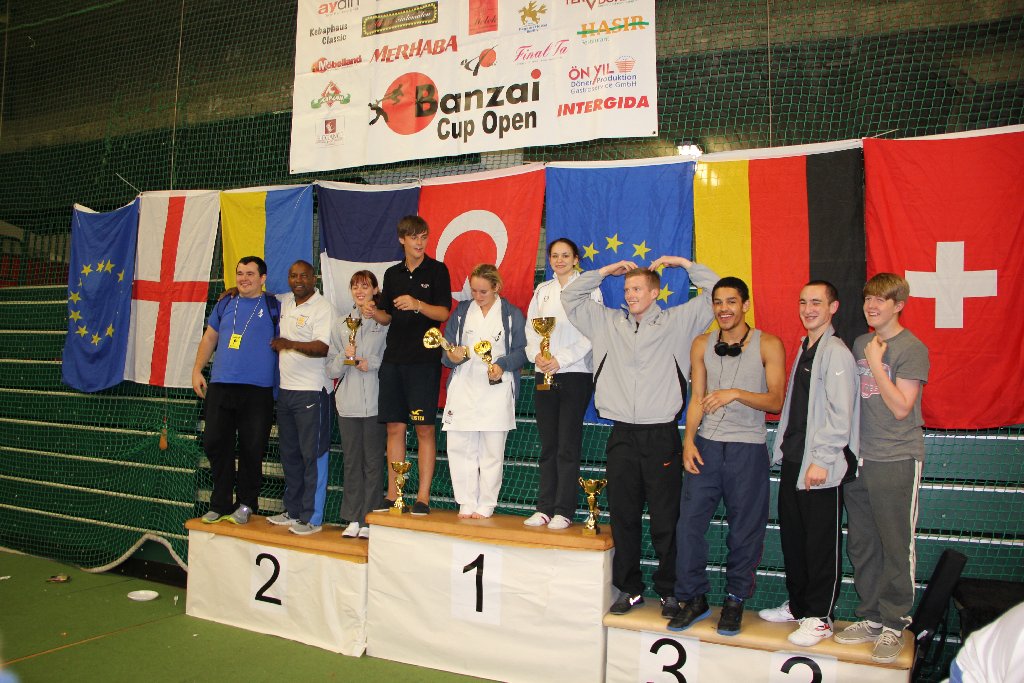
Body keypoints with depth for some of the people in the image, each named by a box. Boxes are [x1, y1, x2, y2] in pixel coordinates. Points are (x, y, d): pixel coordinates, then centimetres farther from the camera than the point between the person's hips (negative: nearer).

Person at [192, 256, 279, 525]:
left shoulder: (274, 307, 4)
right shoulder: (225, 304, 15)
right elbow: (209, 338, 19)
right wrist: (197, 370, 13)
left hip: (257, 391, -3)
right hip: (220, 386, 4)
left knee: (252, 449, 2)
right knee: (215, 444, 5)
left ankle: (246, 504, 18)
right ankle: (221, 505, 18)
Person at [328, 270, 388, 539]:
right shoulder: (342, 325, 15)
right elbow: (332, 369, 11)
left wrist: (372, 363, -15)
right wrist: (345, 358, -8)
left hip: (375, 403, -4)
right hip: (348, 403, 4)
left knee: (373, 462, 0)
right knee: (351, 462, 7)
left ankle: (369, 520, 8)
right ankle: (353, 519, 14)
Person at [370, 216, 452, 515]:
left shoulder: (436, 270, 1)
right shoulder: (393, 274, 15)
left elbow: (444, 313, -6)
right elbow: (387, 317, 18)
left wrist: (417, 305, -22)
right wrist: (373, 312, -3)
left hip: (424, 359, -5)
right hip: (394, 358, 5)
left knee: (424, 428, -4)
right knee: (395, 427, 6)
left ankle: (423, 497, 2)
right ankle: (392, 495, 13)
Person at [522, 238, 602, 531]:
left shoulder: (588, 288, 0)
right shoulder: (542, 290, 16)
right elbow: (531, 328, 12)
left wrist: (560, 359, -13)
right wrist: (537, 355, -7)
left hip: (575, 374, -4)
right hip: (544, 375, 5)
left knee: (568, 445, -3)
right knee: (548, 445, 7)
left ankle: (564, 511, 2)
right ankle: (545, 508, 11)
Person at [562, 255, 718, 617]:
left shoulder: (677, 322, 7)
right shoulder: (607, 323, 15)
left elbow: (716, 293, 7)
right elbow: (570, 297, 21)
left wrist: (683, 263, 9)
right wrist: (605, 271, 16)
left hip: (662, 436, -3)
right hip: (622, 435, 3)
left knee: (666, 519, 2)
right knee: (623, 516, 7)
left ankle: (669, 591, 15)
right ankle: (629, 588, 19)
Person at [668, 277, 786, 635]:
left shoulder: (768, 345, -1)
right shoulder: (702, 344, 9)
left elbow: (776, 400, -5)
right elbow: (697, 398, 9)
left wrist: (735, 393, -20)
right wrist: (689, 439, -3)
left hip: (748, 449, -2)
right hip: (707, 445, 3)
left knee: (745, 531, 4)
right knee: (689, 522, -1)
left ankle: (735, 600, 22)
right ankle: (694, 598, 15)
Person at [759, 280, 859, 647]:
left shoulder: (836, 352, -11)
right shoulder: (804, 349, 15)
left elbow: (840, 414, -17)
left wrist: (822, 460, -19)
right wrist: (783, 448, 15)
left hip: (821, 465, -8)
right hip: (794, 459, 8)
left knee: (822, 542, 2)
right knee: (792, 535, 15)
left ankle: (819, 618, 13)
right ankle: (798, 604, 29)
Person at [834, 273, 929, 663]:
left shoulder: (912, 349, -8)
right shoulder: (860, 344, 12)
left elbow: (901, 407, -14)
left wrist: (875, 364, -14)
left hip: (897, 460, -6)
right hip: (860, 457, 6)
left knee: (896, 546, 1)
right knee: (861, 544, 11)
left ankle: (893, 625, 14)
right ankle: (871, 618, 24)